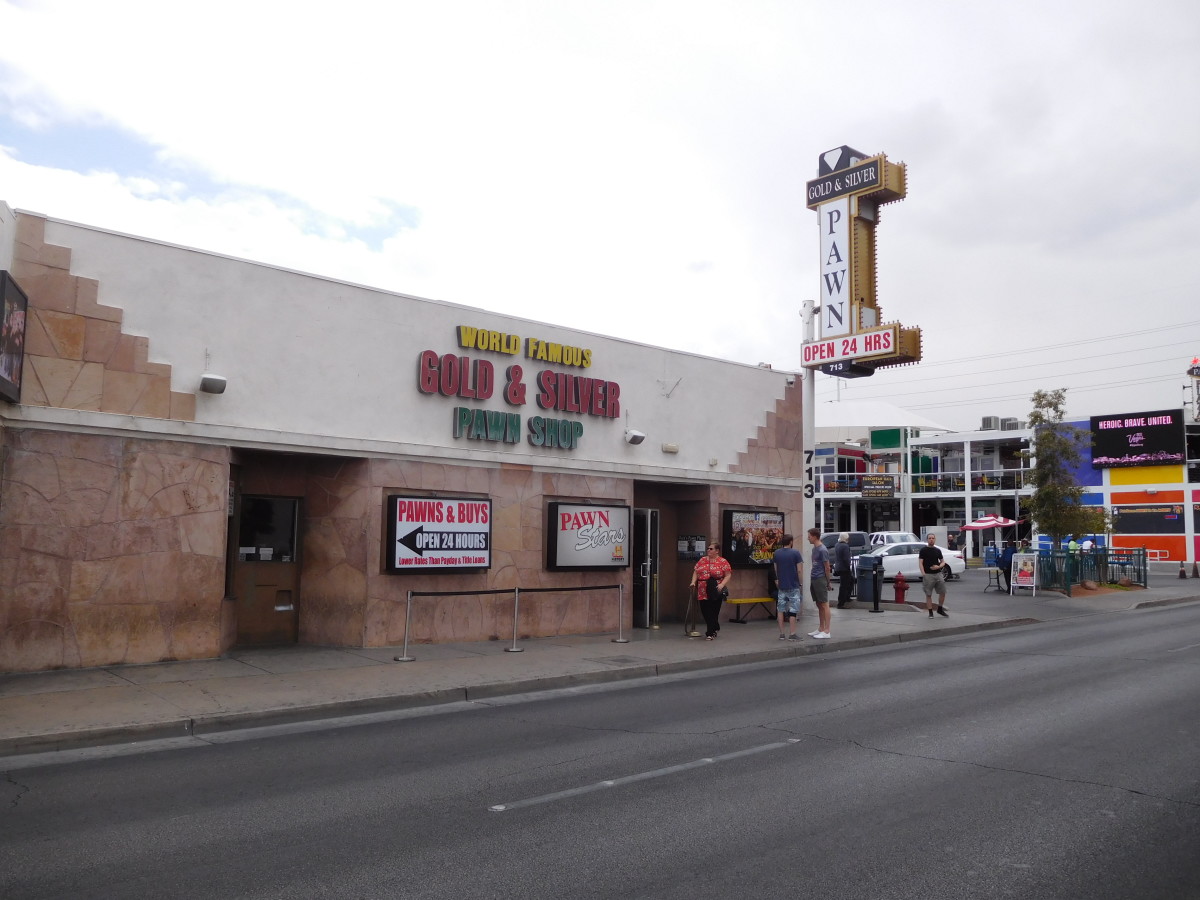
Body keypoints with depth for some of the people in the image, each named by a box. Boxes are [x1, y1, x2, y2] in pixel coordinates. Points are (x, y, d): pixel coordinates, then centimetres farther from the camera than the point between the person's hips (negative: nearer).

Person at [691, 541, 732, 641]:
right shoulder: (702, 560, 12)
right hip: (703, 591, 4)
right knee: (704, 611, 5)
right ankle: (715, 628, 26)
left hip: (715, 592, -4)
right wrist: (693, 582, 0)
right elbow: (695, 572, 14)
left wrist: (722, 584, -17)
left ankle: (711, 633, 9)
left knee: (713, 611, -1)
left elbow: (728, 575, -4)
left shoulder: (723, 561, -2)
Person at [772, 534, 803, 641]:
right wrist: (799, 582, 5)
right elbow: (799, 570, -11)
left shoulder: (777, 553, 4)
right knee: (793, 610, 1)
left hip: (781, 585, 4)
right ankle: (792, 634, 1)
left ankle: (781, 633, 10)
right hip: (793, 585, -4)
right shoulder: (795, 553, -10)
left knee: (781, 609, 9)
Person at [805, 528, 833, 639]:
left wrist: (828, 582, -6)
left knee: (824, 605, -6)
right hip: (813, 580, 9)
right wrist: (811, 579, 17)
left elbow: (827, 568, -11)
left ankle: (826, 631, -4)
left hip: (820, 580, -9)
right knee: (819, 605, 13)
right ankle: (820, 629, 21)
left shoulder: (822, 550, -14)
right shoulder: (814, 549, 14)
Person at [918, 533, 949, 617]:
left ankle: (940, 609, 21)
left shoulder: (938, 550, 12)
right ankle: (930, 612, 7)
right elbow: (920, 563, -6)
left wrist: (938, 566, -6)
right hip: (928, 575, -4)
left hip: (938, 574, 4)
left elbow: (943, 562, 16)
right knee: (928, 594, 0)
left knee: (943, 592, 3)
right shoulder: (923, 550, -1)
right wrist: (923, 574, -18)